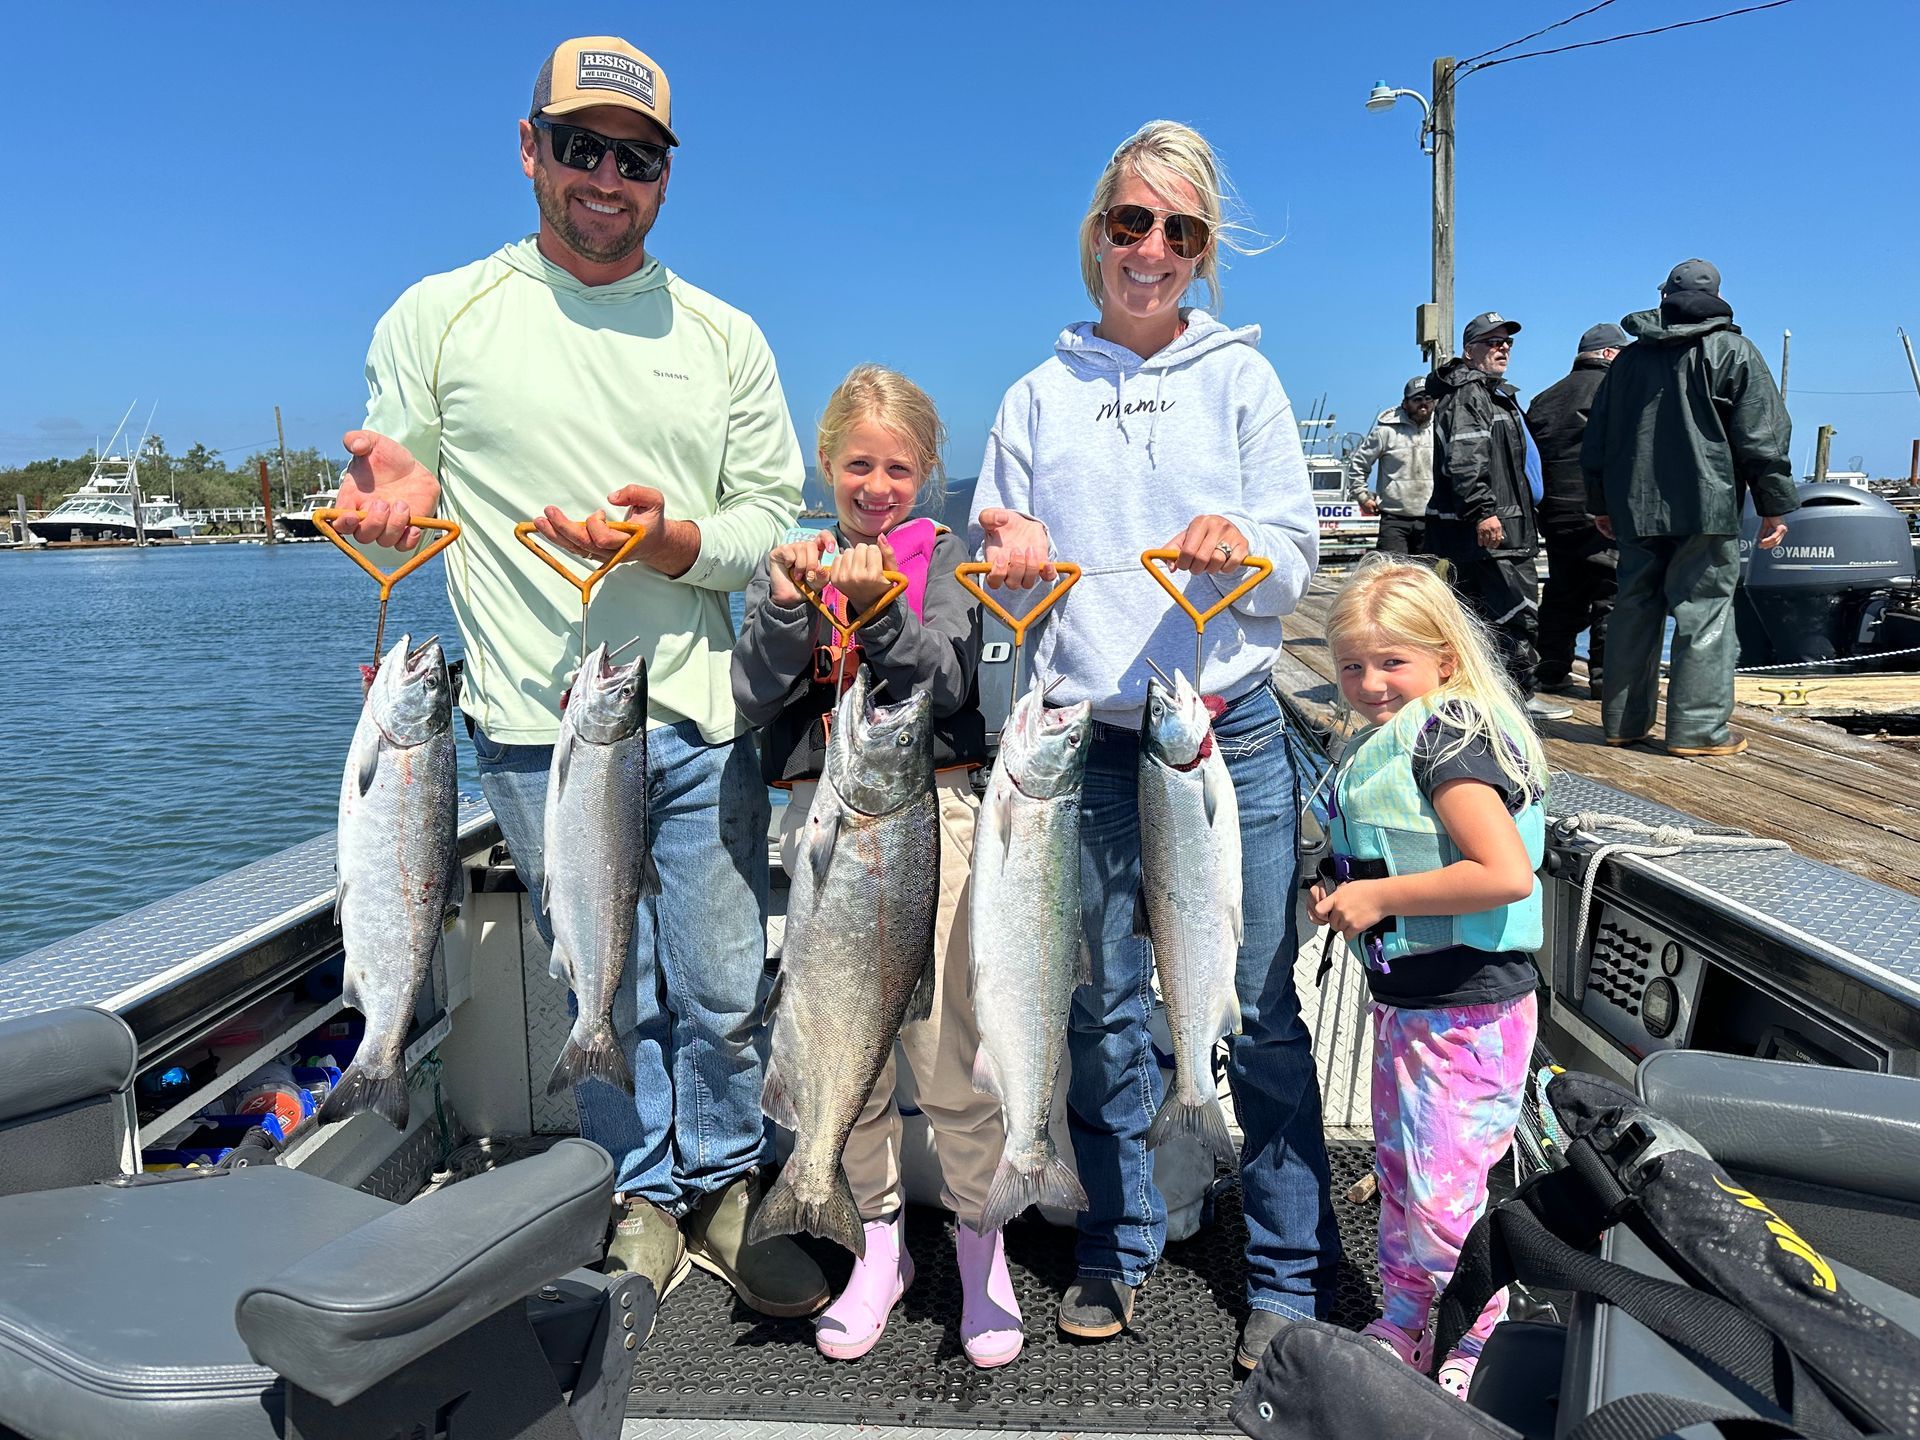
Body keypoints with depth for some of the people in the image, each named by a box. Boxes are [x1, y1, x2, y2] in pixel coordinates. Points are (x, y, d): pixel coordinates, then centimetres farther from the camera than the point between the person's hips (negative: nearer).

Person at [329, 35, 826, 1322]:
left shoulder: (726, 337, 9)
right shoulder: (437, 318, 5)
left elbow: (773, 520, 6)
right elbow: (389, 502, 7)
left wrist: (671, 536, -14)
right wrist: (396, 493, -17)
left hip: (701, 719, 2)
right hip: (540, 728, -1)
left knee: (726, 990, 8)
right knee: (608, 993, 10)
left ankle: (724, 1190, 31)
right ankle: (643, 1198, 32)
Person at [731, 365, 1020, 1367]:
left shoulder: (945, 556, 4)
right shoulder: (789, 562, 10)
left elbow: (946, 685, -11)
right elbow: (755, 701, -2)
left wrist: (876, 606, -25)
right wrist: (788, 604, -17)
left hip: (932, 808, -2)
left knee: (949, 1043, -3)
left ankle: (980, 1245, 17)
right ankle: (880, 1241, 27)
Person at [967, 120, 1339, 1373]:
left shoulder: (1240, 376, 7)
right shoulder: (1041, 397, 10)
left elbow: (1299, 558, 3)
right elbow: (998, 580, 11)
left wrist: (1242, 553, -19)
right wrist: (1014, 560, -11)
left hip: (1230, 732, -1)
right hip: (1087, 740, 2)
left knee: (1261, 1011, 3)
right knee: (1102, 1009, 9)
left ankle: (1292, 1274, 20)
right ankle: (1121, 1246, 29)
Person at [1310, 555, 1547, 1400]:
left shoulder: (1448, 738, -19)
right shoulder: (1382, 745, 11)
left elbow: (1507, 874, -30)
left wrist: (1378, 896, -24)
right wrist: (1341, 892, 5)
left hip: (1466, 1008, -10)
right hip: (1403, 998, 10)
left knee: (1444, 1190, 1)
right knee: (1398, 1172, 20)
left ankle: (1478, 1354, 24)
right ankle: (1402, 1328, 37)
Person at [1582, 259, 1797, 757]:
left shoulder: (1629, 359, 14)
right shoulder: (1734, 352, 0)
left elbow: (1595, 441, 18)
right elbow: (1763, 437, -5)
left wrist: (1601, 504, 25)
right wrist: (1774, 506, -1)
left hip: (1635, 511, 5)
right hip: (1706, 510, -5)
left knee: (1634, 610, 9)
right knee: (1705, 614, -3)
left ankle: (1625, 720, 14)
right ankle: (1699, 728, -4)